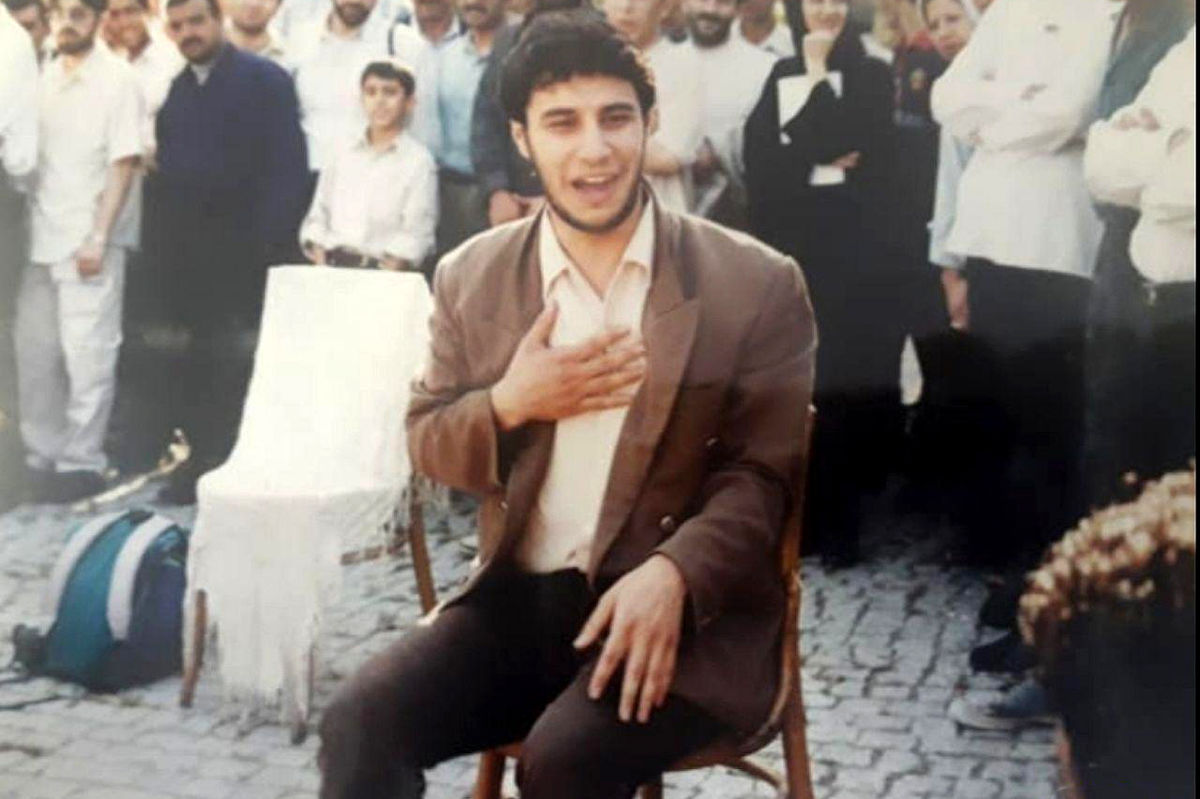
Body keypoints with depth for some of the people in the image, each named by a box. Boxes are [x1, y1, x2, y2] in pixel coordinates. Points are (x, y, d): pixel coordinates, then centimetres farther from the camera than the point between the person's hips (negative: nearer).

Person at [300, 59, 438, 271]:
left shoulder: (419, 162, 5)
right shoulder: (344, 157, 18)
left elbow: (416, 235, -4)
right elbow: (317, 219, 15)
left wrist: (384, 280, -17)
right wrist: (321, 269, -1)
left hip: (383, 270, -3)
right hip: (330, 268, 3)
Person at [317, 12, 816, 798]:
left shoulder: (754, 283, -4)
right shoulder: (473, 276, 6)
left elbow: (761, 474, -5)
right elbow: (427, 442, 12)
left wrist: (671, 574, -24)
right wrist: (510, 404, -11)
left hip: (686, 610, -3)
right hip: (517, 598, 4)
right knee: (359, 724, -19)